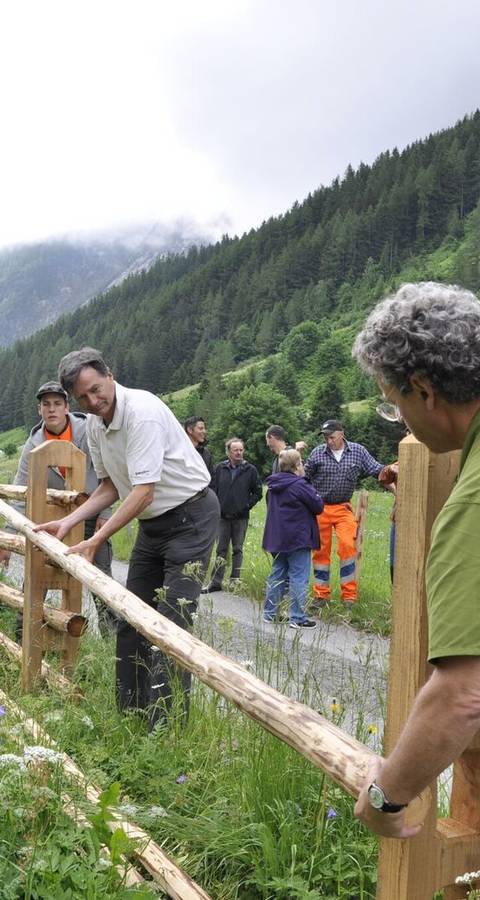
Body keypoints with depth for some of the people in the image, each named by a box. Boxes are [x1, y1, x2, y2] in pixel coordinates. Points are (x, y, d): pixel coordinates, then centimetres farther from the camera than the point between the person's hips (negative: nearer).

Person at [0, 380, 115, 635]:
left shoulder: (88, 430, -16)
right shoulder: (34, 444, -10)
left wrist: (105, 512, -9)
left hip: (91, 513, -2)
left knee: (100, 573, 5)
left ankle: (111, 630, 18)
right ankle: (24, 628, 15)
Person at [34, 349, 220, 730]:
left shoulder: (143, 411, -25)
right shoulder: (94, 425, 2)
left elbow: (143, 492, -28)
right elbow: (110, 486, 11)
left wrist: (96, 541, -28)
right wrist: (68, 522, -2)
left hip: (190, 516, -9)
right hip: (152, 523, 9)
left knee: (171, 623, -12)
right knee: (131, 618, 11)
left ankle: (166, 725, -6)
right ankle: (129, 711, 22)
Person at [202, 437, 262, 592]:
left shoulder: (250, 470, -1)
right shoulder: (220, 468, 3)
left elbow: (258, 492, 4)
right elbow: (213, 489, 7)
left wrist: (246, 506, -5)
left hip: (241, 518, -1)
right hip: (223, 516, 1)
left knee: (238, 550, 7)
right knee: (221, 550, 5)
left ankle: (235, 580, 14)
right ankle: (216, 582, 9)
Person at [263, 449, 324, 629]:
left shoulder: (273, 486, 8)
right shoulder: (299, 486, -16)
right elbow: (318, 506, -11)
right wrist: (315, 495, 10)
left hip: (277, 538, 8)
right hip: (298, 539, -8)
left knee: (277, 574, 15)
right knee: (299, 577, -3)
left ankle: (269, 613, 18)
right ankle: (297, 618, -2)